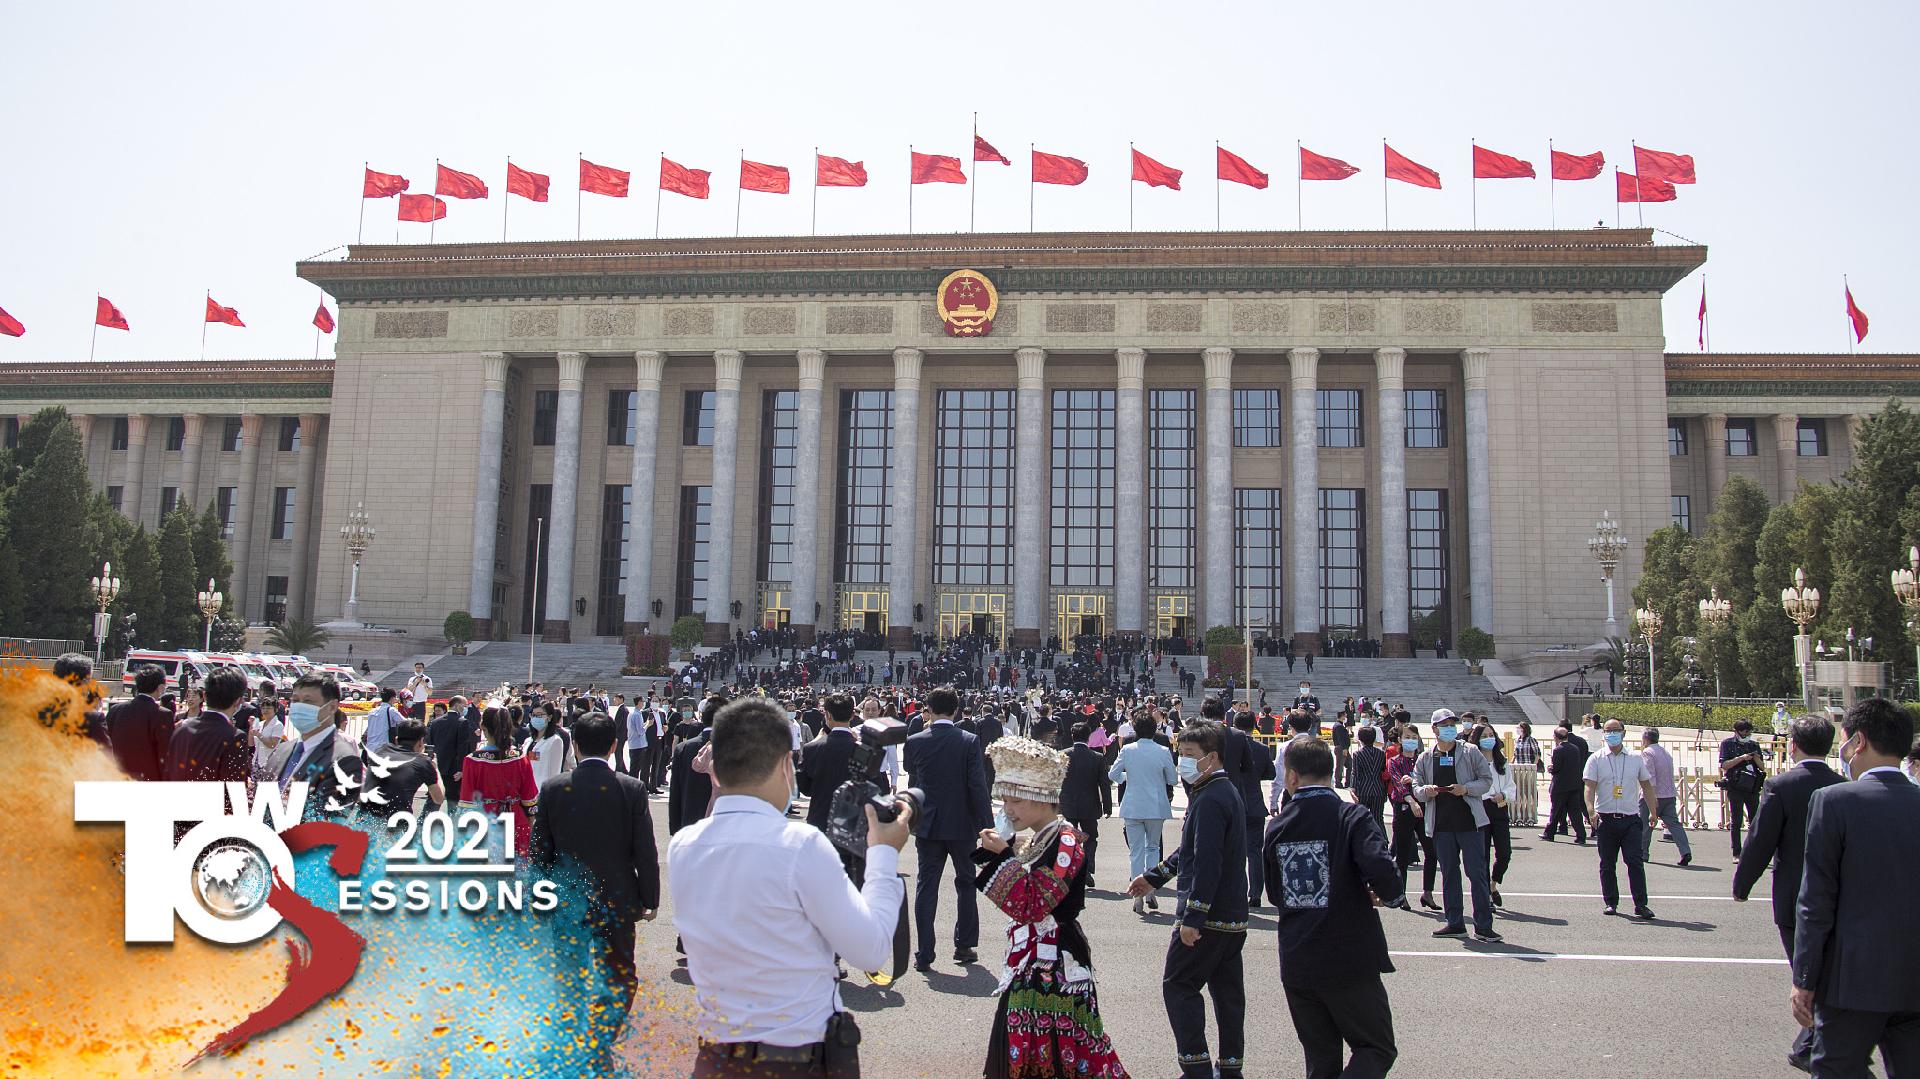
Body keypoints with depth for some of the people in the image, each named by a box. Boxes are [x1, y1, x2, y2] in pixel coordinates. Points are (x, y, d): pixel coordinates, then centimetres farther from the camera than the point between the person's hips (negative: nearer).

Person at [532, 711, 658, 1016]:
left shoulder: (552, 788, -7)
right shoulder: (633, 789, -12)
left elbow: (539, 852, 0)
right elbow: (646, 854, -8)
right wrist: (650, 900, 3)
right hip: (618, 901, -2)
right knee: (620, 977, 12)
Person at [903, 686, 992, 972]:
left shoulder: (915, 742, -6)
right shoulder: (969, 742, -11)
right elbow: (978, 786, -14)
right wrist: (987, 826, -9)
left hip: (928, 826, 1)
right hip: (962, 825, -1)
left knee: (926, 887, 6)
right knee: (966, 883, 17)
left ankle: (924, 955, 5)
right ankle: (964, 946, 24)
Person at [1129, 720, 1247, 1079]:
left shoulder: (1210, 800, -20)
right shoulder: (1226, 791, 14)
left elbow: (1207, 864, -26)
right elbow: (1192, 850, 23)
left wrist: (1192, 917, -26)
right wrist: (1154, 876, 27)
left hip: (1208, 915, -10)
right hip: (1232, 915, 10)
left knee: (1178, 986, 0)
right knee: (1227, 989, 13)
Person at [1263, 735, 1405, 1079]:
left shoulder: (1276, 828, 3)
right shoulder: (1353, 817, -11)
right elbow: (1381, 872, -26)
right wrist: (1394, 895, -5)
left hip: (1296, 965, 4)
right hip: (1350, 962, -4)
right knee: (1377, 1049, 10)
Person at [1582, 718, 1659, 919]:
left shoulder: (1636, 759, 10)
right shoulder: (1596, 759, 3)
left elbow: (1646, 785, 17)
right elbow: (1590, 787, -5)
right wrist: (1591, 811, -20)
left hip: (1630, 819, 1)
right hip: (1606, 819, 0)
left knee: (1635, 861, -7)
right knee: (1607, 864, 6)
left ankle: (1640, 905, -4)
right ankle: (1611, 903, 16)